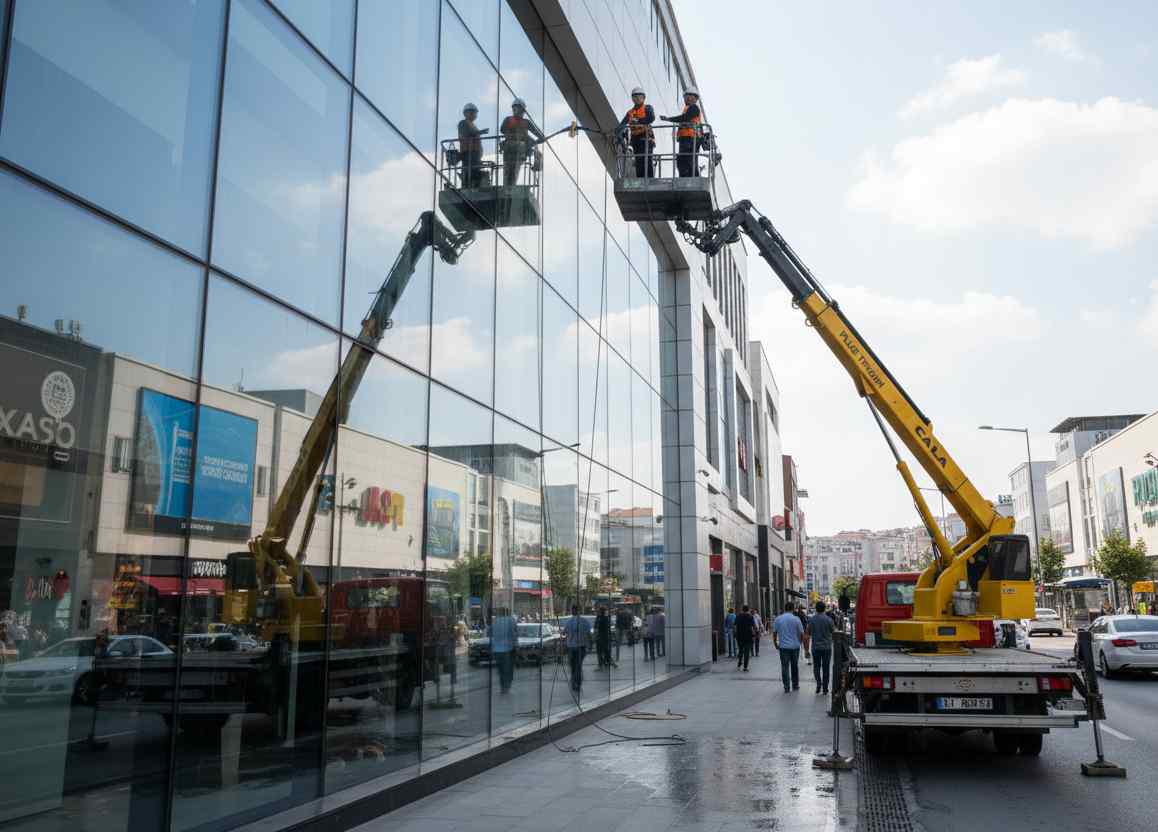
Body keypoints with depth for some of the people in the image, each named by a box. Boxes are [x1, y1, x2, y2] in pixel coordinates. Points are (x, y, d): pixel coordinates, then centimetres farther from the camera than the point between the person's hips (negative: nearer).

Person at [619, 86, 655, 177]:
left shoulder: (647, 108, 8)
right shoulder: (630, 112, 20)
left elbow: (651, 118, -13)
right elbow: (622, 123, 7)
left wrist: (638, 121, -24)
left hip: (646, 138, -4)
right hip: (635, 139, 5)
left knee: (647, 161, -15)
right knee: (638, 163, 2)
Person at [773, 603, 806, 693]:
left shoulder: (778, 619, -1)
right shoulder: (796, 619, -6)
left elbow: (774, 633, 2)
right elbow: (802, 634, -2)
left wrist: (775, 644, 15)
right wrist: (800, 641, 17)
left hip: (783, 646, 0)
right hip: (795, 646, 0)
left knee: (785, 667, 4)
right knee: (795, 666, 14)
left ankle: (786, 687, 3)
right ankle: (795, 685, 22)